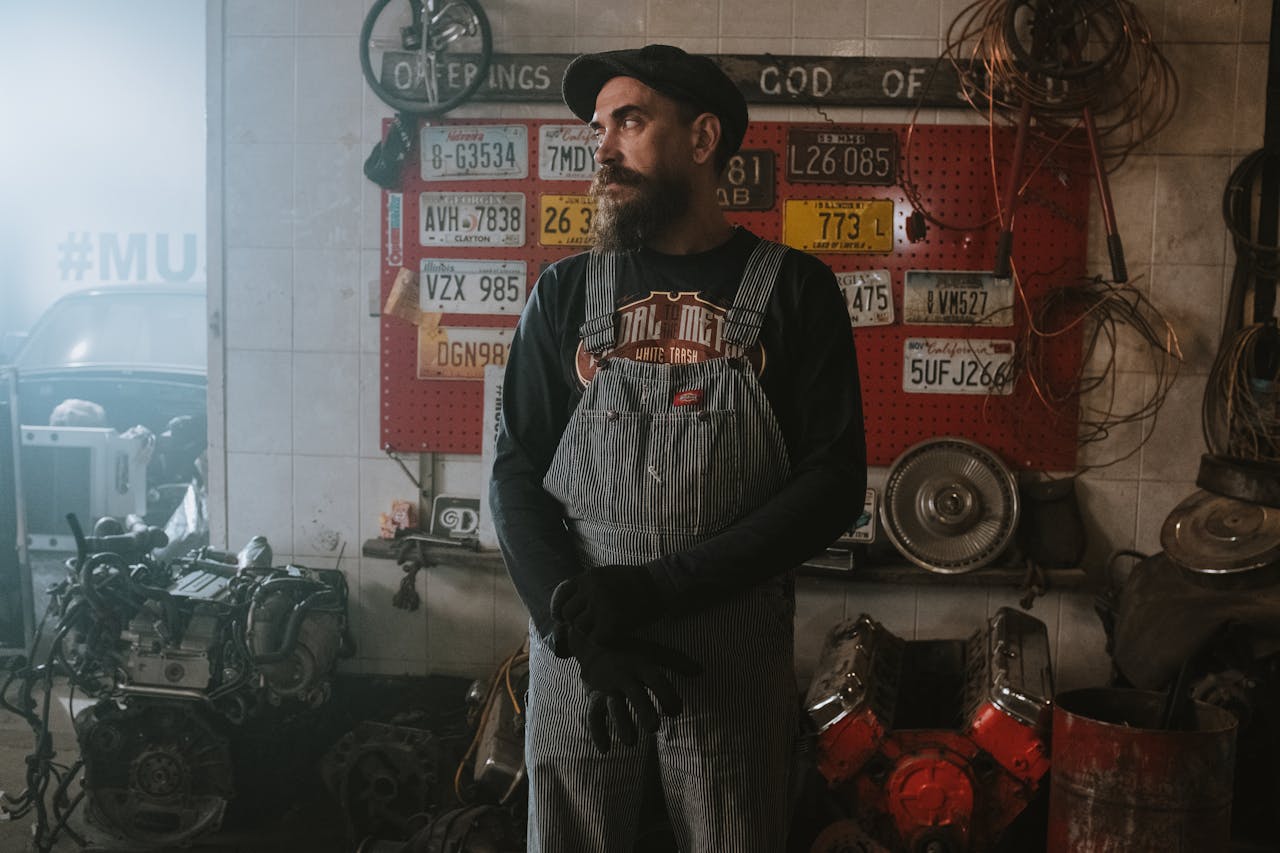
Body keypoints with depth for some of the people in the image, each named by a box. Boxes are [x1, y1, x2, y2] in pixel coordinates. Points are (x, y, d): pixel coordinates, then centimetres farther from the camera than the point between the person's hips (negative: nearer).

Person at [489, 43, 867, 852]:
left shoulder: (793, 289, 1)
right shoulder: (567, 292, 7)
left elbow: (834, 482, -6)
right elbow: (517, 474, 3)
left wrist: (655, 590, -15)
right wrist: (582, 621, -14)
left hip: (736, 660, -1)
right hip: (575, 652, 2)